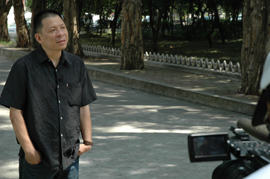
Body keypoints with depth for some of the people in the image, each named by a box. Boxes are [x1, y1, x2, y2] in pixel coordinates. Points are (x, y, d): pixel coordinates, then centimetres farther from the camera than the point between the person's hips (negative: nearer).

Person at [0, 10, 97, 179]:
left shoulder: (77, 65, 6)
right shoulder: (23, 67, -9)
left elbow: (84, 107, 11)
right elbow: (15, 112, -9)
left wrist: (87, 141, 5)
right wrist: (28, 149, -12)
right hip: (37, 159, -4)